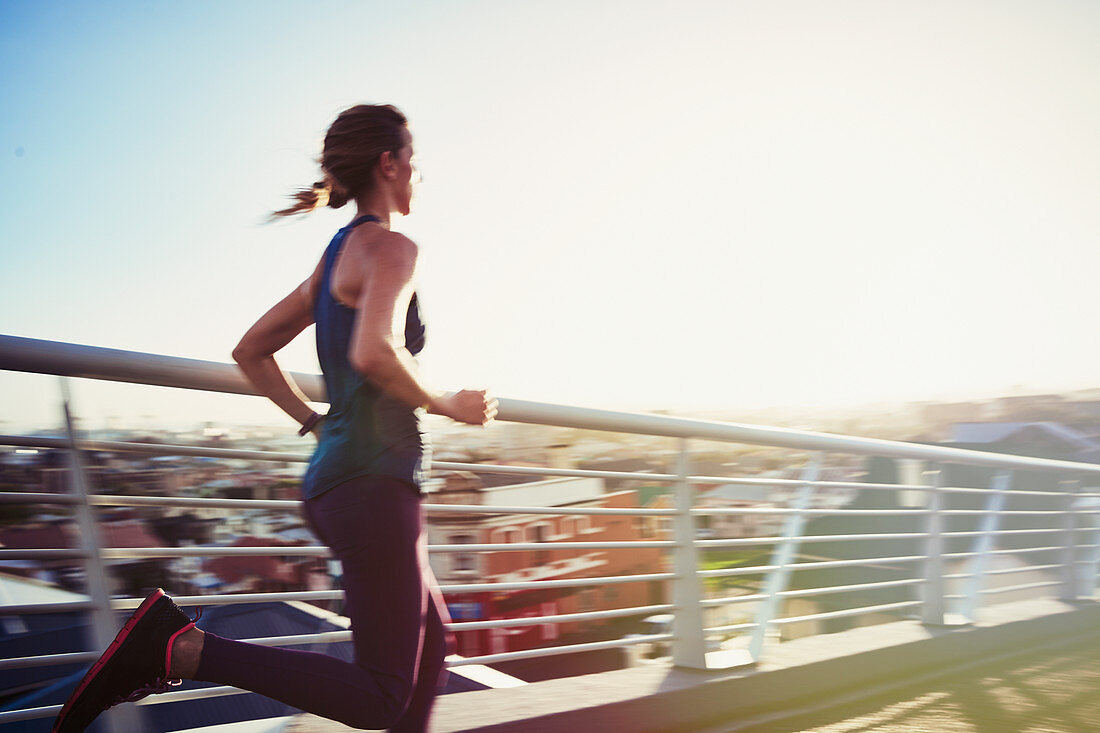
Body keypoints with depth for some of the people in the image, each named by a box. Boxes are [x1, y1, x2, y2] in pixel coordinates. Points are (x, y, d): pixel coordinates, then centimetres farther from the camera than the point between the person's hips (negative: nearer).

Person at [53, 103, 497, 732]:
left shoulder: (335, 256, 15)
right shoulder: (390, 248, -11)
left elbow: (251, 352, 20)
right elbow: (374, 353, -31)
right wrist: (448, 405, -14)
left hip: (335, 481, 10)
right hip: (373, 485, -10)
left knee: (433, 636, 22)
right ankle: (177, 647, -11)